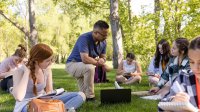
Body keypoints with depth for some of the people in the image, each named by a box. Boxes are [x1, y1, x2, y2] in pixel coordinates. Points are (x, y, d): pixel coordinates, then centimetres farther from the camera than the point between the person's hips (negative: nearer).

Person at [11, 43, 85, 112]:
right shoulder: (20, 72, -18)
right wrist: (26, 72, -27)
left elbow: (49, 91, 5)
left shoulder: (47, 70, -3)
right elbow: (19, 98, -34)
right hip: (26, 106, -6)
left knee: (80, 95, -10)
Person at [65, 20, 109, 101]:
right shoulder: (84, 38, -27)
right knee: (90, 68, -33)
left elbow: (103, 57, 5)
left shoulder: (103, 42, -5)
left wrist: (101, 60, -19)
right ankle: (89, 97, -23)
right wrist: (98, 63, -23)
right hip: (72, 64, -8)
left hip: (84, 67, 8)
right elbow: (85, 59, -37)